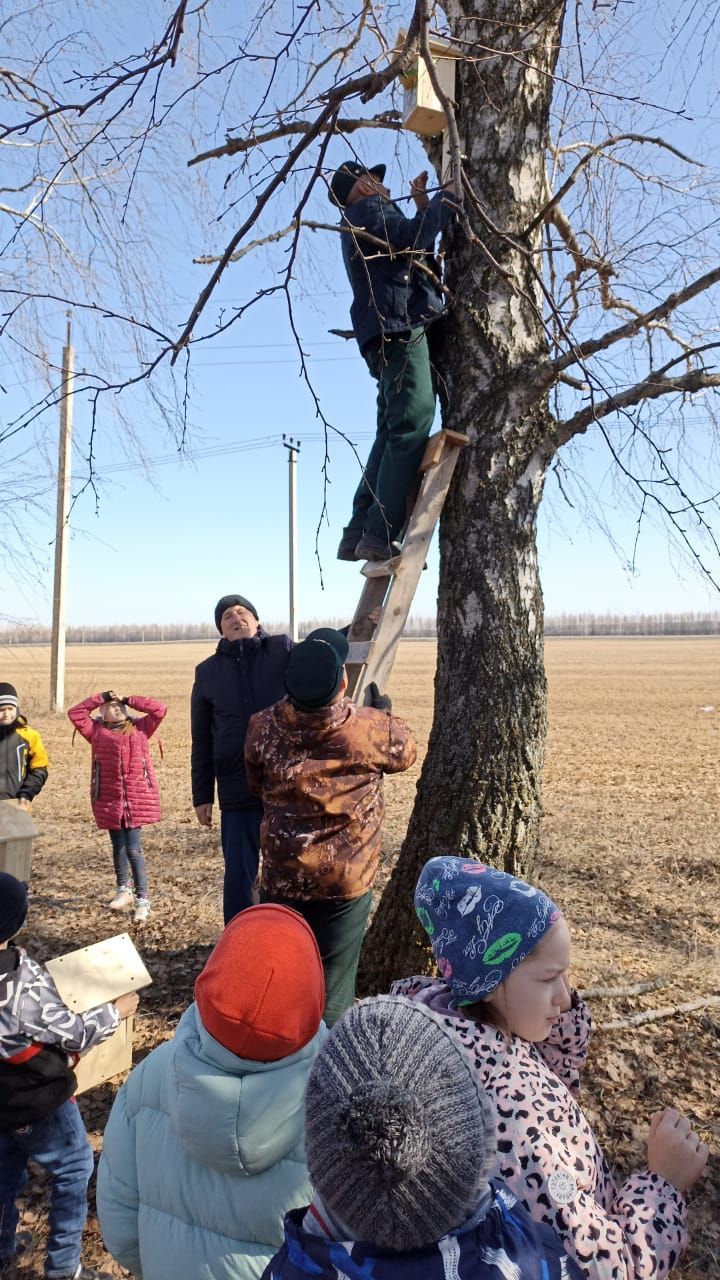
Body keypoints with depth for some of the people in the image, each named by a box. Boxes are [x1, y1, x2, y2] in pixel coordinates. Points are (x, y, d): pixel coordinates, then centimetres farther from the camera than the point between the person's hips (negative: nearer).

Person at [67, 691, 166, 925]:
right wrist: (100, 698, 6)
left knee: (133, 849, -6)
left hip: (138, 797, -2)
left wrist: (130, 700, 6)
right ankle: (123, 891, 32)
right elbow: (75, 713, 4)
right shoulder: (97, 731, 9)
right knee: (118, 846, 14)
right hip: (110, 798, 2)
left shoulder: (139, 728, 8)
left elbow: (160, 710, 2)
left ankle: (143, 901, 0)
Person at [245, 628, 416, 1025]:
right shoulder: (372, 729, -18)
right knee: (332, 989, 13)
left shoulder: (263, 728, -10)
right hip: (346, 882, -2)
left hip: (280, 877, 3)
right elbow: (406, 751, 6)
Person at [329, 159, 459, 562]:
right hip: (399, 329, -10)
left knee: (393, 433, 3)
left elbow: (415, 248, 37)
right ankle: (380, 535, -30)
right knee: (411, 427, -21)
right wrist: (446, 198, 1)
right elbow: (414, 238, -13)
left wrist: (422, 205, 32)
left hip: (388, 336, 10)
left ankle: (358, 534, -3)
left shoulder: (360, 225, 35)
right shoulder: (370, 210, 6)